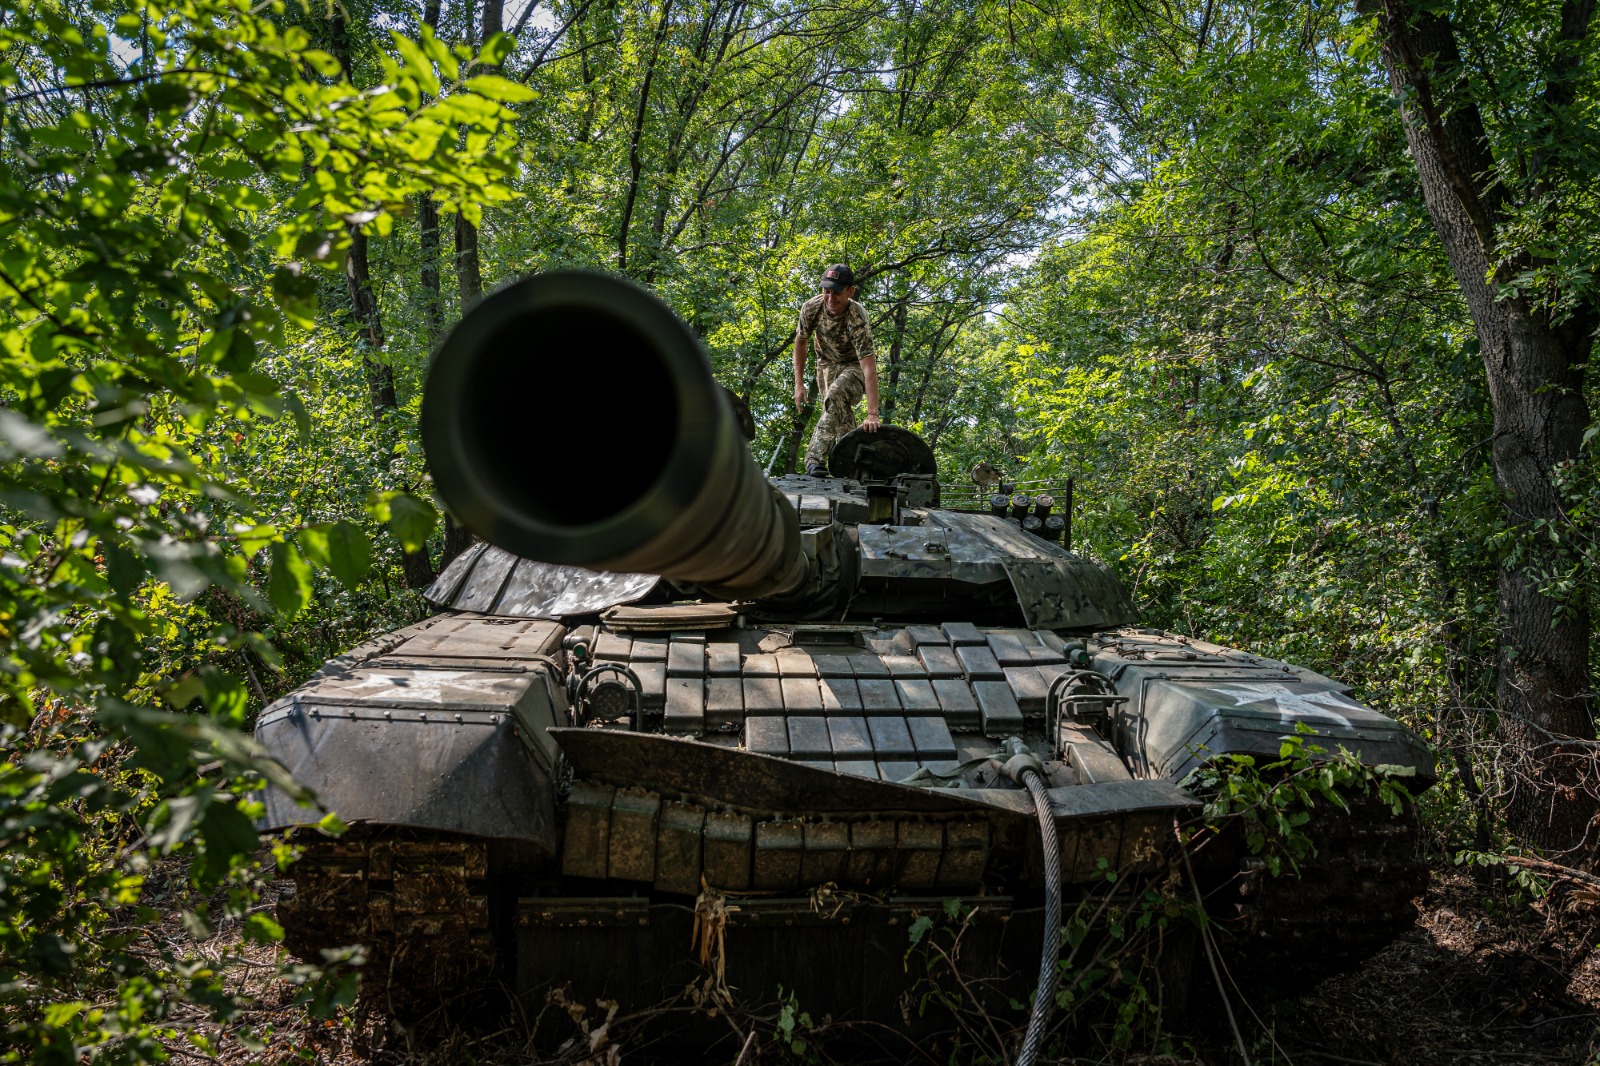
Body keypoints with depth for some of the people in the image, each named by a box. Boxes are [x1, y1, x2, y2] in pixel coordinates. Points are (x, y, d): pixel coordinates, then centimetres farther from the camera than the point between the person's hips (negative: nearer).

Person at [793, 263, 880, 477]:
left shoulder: (856, 320, -35)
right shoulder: (812, 307, -21)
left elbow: (869, 369, -41)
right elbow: (800, 341, -2)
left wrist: (872, 415, -49)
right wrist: (799, 383, -6)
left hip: (855, 365, -5)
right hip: (827, 364, 5)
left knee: (835, 397, -32)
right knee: (841, 420, -6)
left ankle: (815, 456, -32)